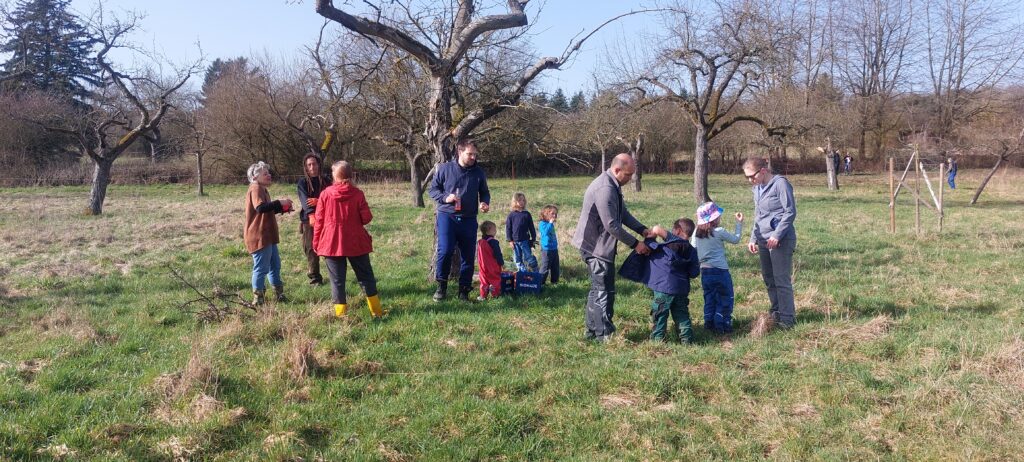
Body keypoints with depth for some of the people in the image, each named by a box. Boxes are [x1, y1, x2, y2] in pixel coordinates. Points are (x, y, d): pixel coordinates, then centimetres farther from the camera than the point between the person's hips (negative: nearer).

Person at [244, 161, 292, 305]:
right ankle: (258, 298, 5)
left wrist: (283, 208, 11)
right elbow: (260, 207, -33)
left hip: (267, 236, 11)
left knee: (275, 265, 18)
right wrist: (279, 203, -26)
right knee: (261, 268, -4)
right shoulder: (255, 189, -16)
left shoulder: (262, 189, 18)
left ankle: (279, 294, 29)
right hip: (259, 236, -11)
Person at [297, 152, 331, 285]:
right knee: (311, 249, -1)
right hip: (309, 219, -1)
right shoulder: (303, 182, 3)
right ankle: (314, 277, 7)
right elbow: (304, 200, -14)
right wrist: (311, 215, -31)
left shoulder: (325, 180, 9)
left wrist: (318, 201, -18)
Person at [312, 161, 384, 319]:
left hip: (332, 243, 0)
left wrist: (316, 243, 9)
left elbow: (318, 221, -1)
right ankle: (376, 311, 15)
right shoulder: (357, 194, -6)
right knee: (365, 276, 12)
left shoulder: (325, 194, -4)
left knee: (337, 280, 6)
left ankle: (341, 314, 4)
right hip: (356, 243, 1)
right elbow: (366, 218, -6)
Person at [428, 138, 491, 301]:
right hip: (447, 216, -3)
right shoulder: (445, 168, -2)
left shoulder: (478, 173, 6)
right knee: (445, 251, -16)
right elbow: (432, 189, 4)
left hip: (469, 220, 3)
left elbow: (485, 193, 18)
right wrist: (445, 198, -14)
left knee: (468, 256, 5)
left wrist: (485, 203, -4)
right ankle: (441, 286, 4)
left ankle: (464, 290, 18)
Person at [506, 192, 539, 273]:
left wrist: (533, 239, 4)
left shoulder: (527, 214, 1)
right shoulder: (511, 215, -1)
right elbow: (508, 228, 1)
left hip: (525, 241, 0)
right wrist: (510, 240, -3)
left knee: (529, 258, 1)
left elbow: (531, 228, 6)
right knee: (518, 260, 7)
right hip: (515, 241, 1)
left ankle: (535, 273, 7)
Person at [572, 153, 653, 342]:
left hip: (597, 245, 11)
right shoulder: (605, 189, -25)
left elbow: (623, 213, 17)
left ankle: (593, 331, 27)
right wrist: (635, 244, -17)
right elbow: (612, 225, -25)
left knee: (597, 289, 17)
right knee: (605, 291, -3)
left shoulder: (613, 186, 9)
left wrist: (643, 230, 5)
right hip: (597, 247, -11)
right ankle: (604, 335, 5)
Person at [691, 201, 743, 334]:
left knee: (709, 299, 15)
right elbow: (735, 239, 0)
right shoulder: (719, 232, -13)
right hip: (720, 271, -5)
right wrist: (739, 223, 9)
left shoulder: (696, 233, 1)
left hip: (704, 271, 5)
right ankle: (722, 324, 5)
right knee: (725, 298, 6)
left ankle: (709, 324, 16)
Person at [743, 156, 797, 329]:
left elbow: (790, 212, -13)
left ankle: (787, 318, 1)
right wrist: (753, 239, 12)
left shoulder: (780, 183, -9)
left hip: (780, 240, -8)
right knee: (768, 279, 11)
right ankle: (776, 313, 23)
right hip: (763, 240, 8)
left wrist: (777, 235, -18)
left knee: (782, 280, -6)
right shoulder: (757, 189, 15)